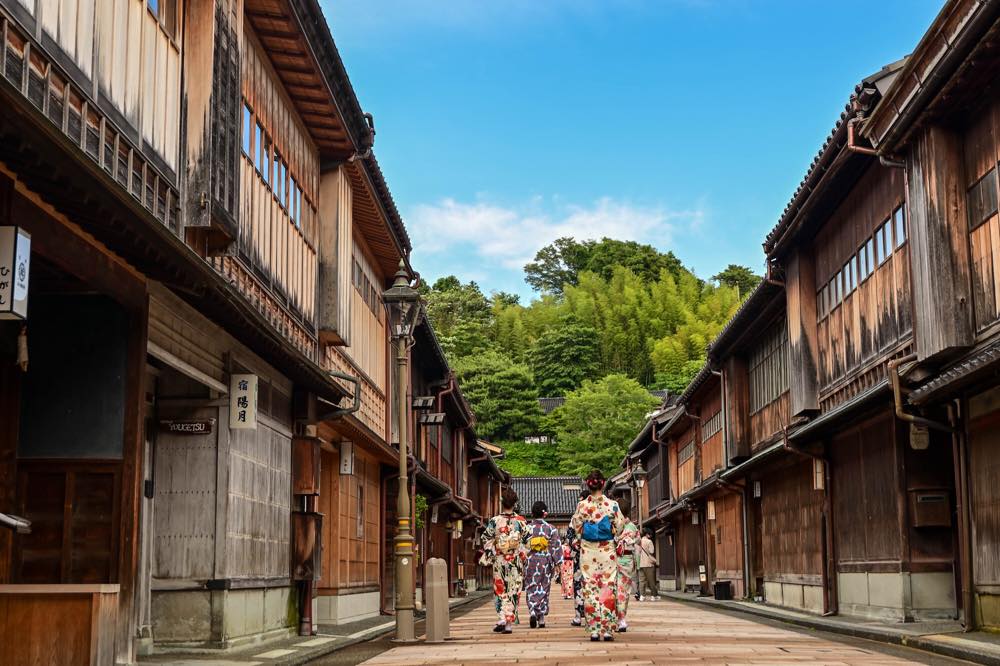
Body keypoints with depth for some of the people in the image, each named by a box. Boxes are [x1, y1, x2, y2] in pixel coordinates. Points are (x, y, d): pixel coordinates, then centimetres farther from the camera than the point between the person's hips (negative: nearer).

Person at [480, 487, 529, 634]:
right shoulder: (521, 521, -5)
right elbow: (526, 541, 1)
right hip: (516, 561, 0)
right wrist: (524, 557, 13)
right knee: (513, 592, 6)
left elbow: (487, 541, -3)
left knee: (500, 591, 11)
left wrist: (486, 558, 8)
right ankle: (509, 623, 4)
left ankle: (501, 618, -6)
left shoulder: (494, 521, -7)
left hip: (499, 561, 0)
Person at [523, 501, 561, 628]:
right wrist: (557, 563, -2)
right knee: (544, 588, 10)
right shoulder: (551, 529, -2)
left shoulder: (526, 528, -1)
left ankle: (532, 611, -20)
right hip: (545, 562, 1)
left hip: (530, 562, 0)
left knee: (531, 588, 3)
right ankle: (541, 617, 10)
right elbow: (556, 546, -5)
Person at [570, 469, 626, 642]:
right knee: (608, 589, 4)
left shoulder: (582, 505, -5)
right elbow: (619, 528, -1)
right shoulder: (612, 504, -6)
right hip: (607, 551, 0)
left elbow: (576, 528, 1)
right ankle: (608, 630, 1)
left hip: (588, 552, 0)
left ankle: (594, 630, 4)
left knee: (590, 589, 5)